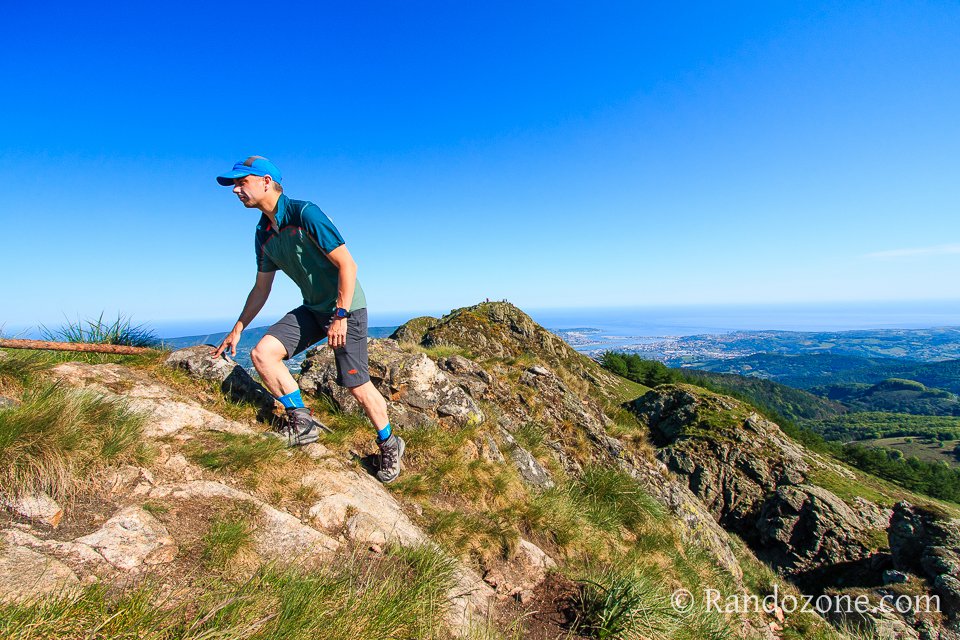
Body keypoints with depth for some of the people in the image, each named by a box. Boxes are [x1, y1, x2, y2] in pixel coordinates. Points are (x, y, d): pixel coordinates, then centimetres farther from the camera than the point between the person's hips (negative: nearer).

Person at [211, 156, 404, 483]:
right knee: (262, 353, -11)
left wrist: (341, 315, -23)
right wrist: (237, 329, 18)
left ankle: (389, 445, 18)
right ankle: (302, 422, 2)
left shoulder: (305, 213, -15)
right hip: (312, 309, 7)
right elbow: (261, 288, 18)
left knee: (357, 386, -4)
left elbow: (347, 264, -20)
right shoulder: (263, 234, 9)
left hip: (346, 307, -7)